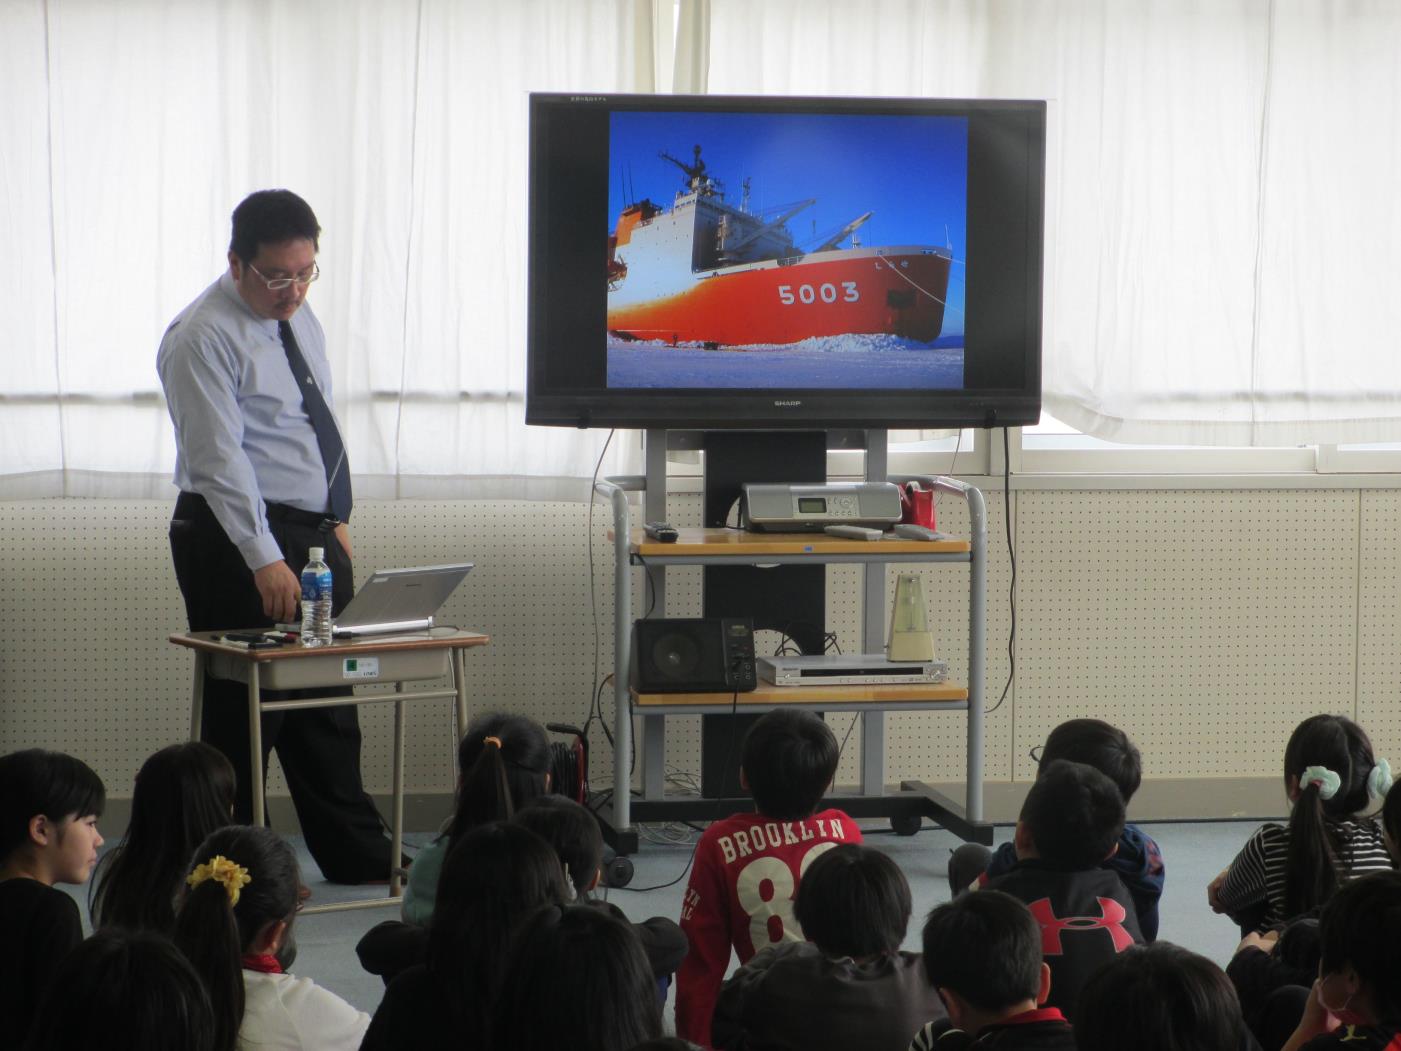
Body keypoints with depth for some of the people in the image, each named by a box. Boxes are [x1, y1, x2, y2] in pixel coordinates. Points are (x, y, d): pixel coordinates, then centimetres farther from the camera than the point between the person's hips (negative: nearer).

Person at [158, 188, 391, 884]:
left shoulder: (298, 318, 11)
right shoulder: (203, 338, -16)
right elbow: (220, 459, -23)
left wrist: (337, 519, 14)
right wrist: (265, 559, -29)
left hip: (316, 536, 8)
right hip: (238, 539, -8)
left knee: (328, 702, 12)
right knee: (243, 707, -5)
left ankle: (355, 854, 19)